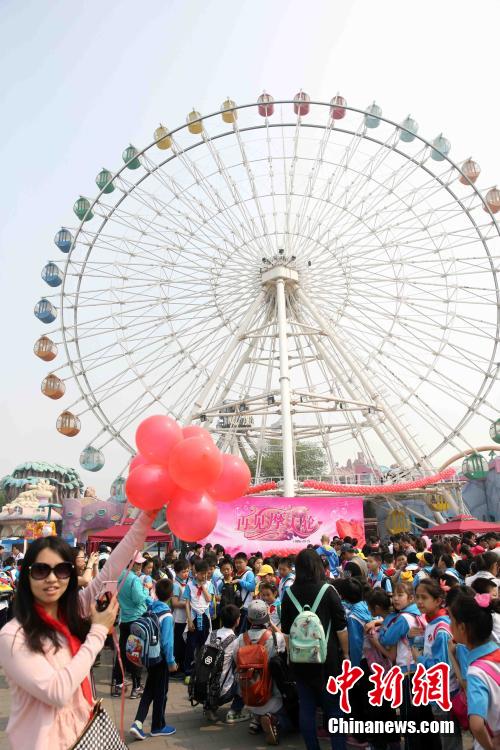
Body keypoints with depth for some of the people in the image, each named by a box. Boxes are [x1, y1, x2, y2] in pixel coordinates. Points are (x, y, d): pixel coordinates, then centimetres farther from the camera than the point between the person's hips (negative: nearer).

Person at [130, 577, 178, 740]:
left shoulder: (150, 608, -5)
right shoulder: (166, 615, -23)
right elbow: (167, 641, -22)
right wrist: (171, 662, -12)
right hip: (161, 657, -6)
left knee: (149, 689, 19)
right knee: (161, 691, 11)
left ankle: (138, 723, 10)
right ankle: (158, 726, 25)